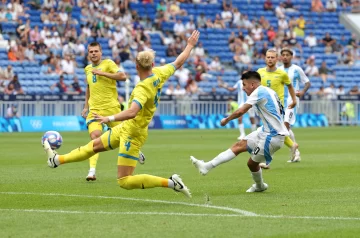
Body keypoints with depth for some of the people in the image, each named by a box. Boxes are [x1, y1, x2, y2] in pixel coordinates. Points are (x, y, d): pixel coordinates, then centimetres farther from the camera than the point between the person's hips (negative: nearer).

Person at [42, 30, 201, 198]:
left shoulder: (143, 89, -30)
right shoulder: (159, 74, -6)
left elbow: (132, 112, -45)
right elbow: (178, 62, 10)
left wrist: (109, 118, -49)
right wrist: (190, 45, 24)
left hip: (133, 133, -10)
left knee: (125, 181, -8)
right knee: (95, 145, 22)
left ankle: (171, 182, -9)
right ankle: (58, 160, 37)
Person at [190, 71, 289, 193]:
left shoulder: (259, 92, -16)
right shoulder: (269, 91, 12)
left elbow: (241, 111, -24)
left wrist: (226, 119, -8)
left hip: (273, 136, -9)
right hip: (266, 131, 9)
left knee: (252, 162, 6)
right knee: (239, 145, 7)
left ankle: (260, 186, 30)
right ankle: (207, 166, 8)